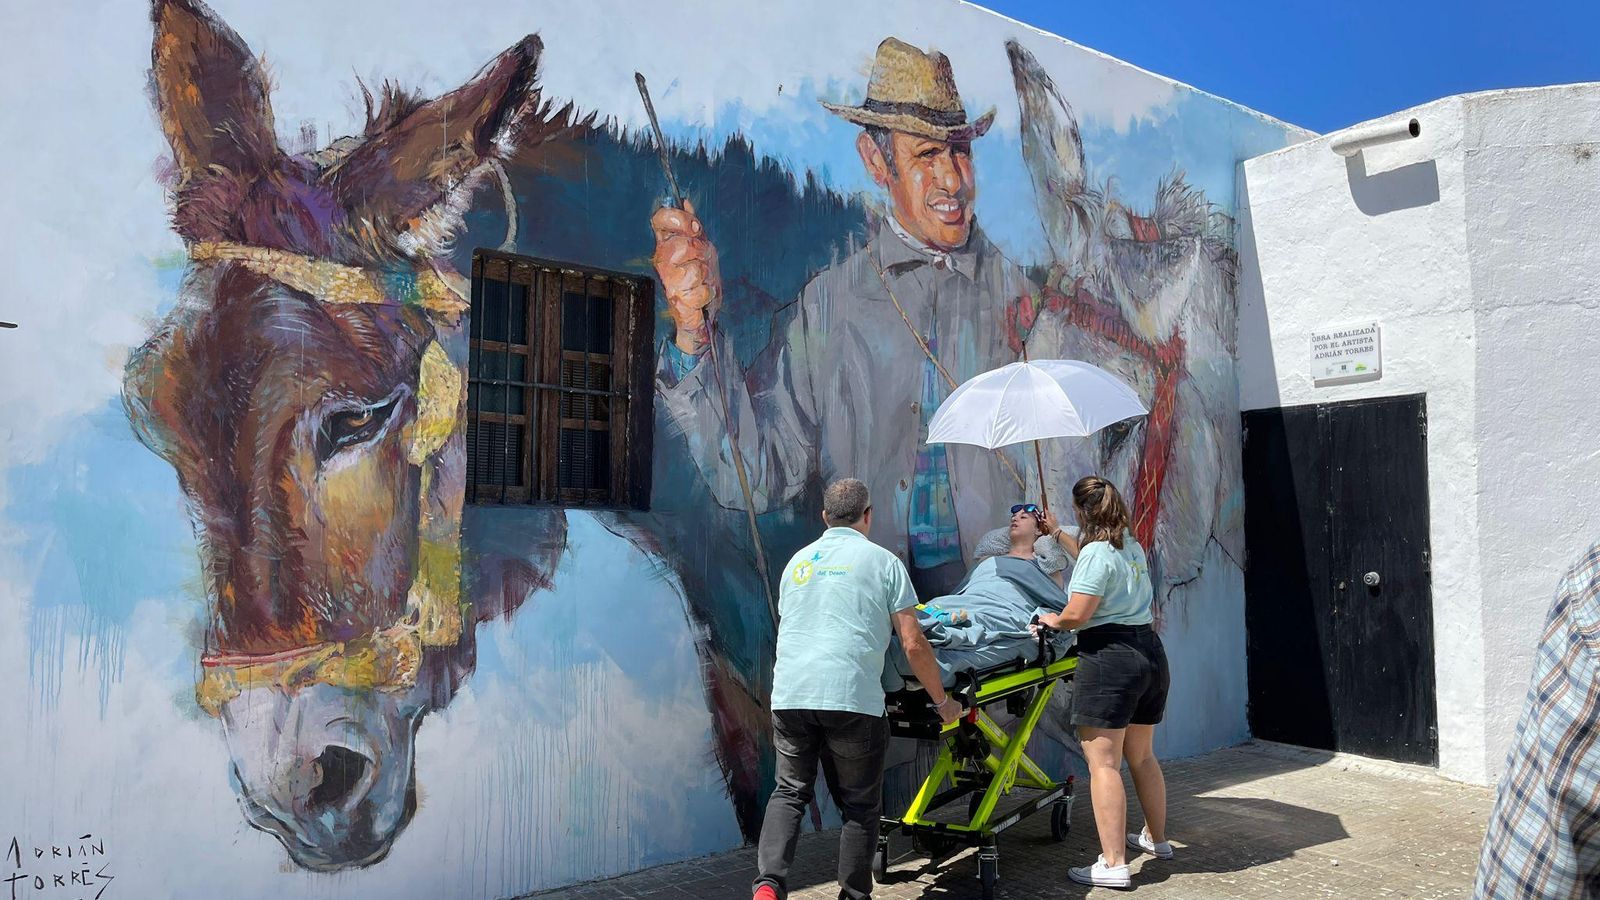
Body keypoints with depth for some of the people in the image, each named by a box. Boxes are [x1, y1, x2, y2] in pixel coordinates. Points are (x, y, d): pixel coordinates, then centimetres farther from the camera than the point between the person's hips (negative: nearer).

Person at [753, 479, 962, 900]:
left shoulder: (797, 561, 20)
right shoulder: (883, 561, 6)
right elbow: (913, 645, 3)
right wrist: (942, 701, 16)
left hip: (789, 695, 4)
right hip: (851, 698, -3)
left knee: (789, 793, 16)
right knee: (859, 806, 12)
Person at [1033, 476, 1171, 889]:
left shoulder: (1096, 552, -14)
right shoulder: (1133, 547, 13)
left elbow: (1077, 615, -19)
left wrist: (1052, 620, 1)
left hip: (1110, 659, -10)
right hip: (1150, 653, 10)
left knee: (1102, 762, -7)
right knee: (1141, 756, 23)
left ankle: (1113, 864, -7)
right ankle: (1157, 838, 37)